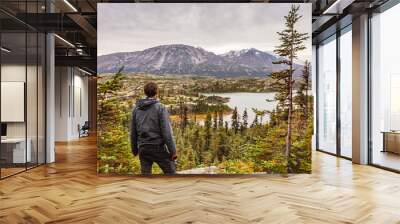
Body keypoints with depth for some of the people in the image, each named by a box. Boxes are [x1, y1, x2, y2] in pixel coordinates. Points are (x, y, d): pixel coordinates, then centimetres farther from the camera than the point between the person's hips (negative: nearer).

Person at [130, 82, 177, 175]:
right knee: (171, 174, 8)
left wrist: (134, 149, 22)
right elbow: (166, 131, -14)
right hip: (158, 147, -4)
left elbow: (133, 132, 11)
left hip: (143, 148, 5)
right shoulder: (160, 107, -8)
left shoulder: (136, 109, 7)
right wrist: (173, 150, -9)